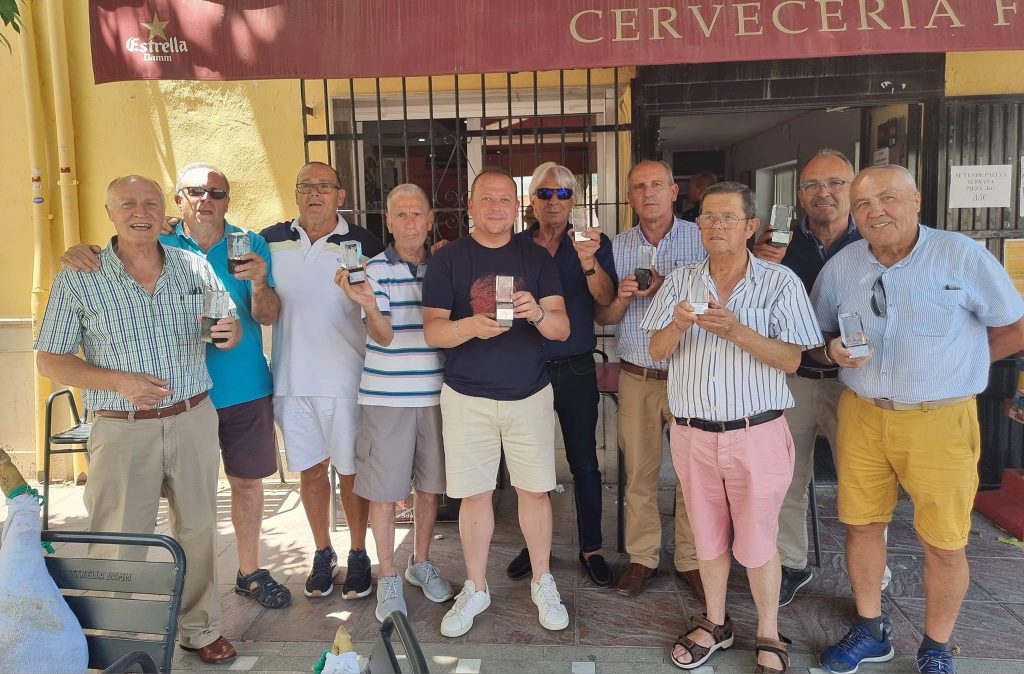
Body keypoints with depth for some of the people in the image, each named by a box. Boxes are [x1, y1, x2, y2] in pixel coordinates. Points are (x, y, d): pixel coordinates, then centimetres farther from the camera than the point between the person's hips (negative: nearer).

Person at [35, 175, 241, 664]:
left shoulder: (195, 266, 4)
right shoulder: (78, 279, -3)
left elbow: (229, 327, 12)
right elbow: (49, 361, -1)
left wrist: (231, 333, -14)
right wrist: (119, 381, -17)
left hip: (193, 419, 3)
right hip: (123, 429, -2)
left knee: (198, 529, 13)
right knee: (118, 545, 4)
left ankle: (199, 628, 31)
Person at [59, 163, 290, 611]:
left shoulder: (250, 245, 0)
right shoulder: (158, 245, -1)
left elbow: (268, 316, -5)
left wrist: (259, 281, -25)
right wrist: (78, 253, -24)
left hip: (244, 389, 1)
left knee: (247, 481, 11)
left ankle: (249, 572, 29)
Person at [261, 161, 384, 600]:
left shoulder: (363, 244, -2)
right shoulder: (271, 241, 6)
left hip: (345, 379, -2)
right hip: (291, 379, 3)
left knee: (350, 470, 8)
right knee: (310, 469, 13)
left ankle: (358, 556, 25)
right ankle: (322, 554, 31)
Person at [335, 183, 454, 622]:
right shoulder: (375, 269, -5)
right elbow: (384, 336, -16)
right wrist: (366, 304, -32)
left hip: (435, 393, 3)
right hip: (386, 396, -3)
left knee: (429, 485, 14)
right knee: (384, 489, 5)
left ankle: (421, 563, 34)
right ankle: (388, 577, 22)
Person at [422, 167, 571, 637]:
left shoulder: (536, 258, 2)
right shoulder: (447, 260, -1)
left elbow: (562, 329, -4)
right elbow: (432, 331, -7)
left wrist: (538, 314, -27)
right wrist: (471, 326, -28)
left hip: (530, 395, 1)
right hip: (467, 398, -1)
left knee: (534, 489, 8)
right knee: (473, 493, 8)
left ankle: (542, 582, 27)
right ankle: (475, 589, 26)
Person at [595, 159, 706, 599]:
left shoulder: (701, 240, -1)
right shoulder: (618, 247, 7)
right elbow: (603, 318, 9)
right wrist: (622, 298, -12)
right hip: (636, 377, 2)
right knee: (639, 472, 9)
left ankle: (691, 560, 20)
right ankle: (641, 558, 23)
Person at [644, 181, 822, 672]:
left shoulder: (780, 283, -5)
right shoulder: (680, 281, 5)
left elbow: (790, 359, -10)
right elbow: (658, 351, 2)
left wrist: (735, 329, -23)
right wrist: (677, 325, -19)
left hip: (757, 433, -3)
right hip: (693, 433, 3)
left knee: (758, 541, 8)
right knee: (708, 536, 16)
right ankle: (715, 623, 36)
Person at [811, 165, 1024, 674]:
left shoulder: (962, 256, -8)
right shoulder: (840, 266, 2)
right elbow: (814, 338, 12)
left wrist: (947, 363, -2)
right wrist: (833, 351, -10)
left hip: (940, 420, -3)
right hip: (861, 415, 3)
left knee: (943, 544, 6)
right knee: (861, 524, 11)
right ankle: (870, 631, 32)